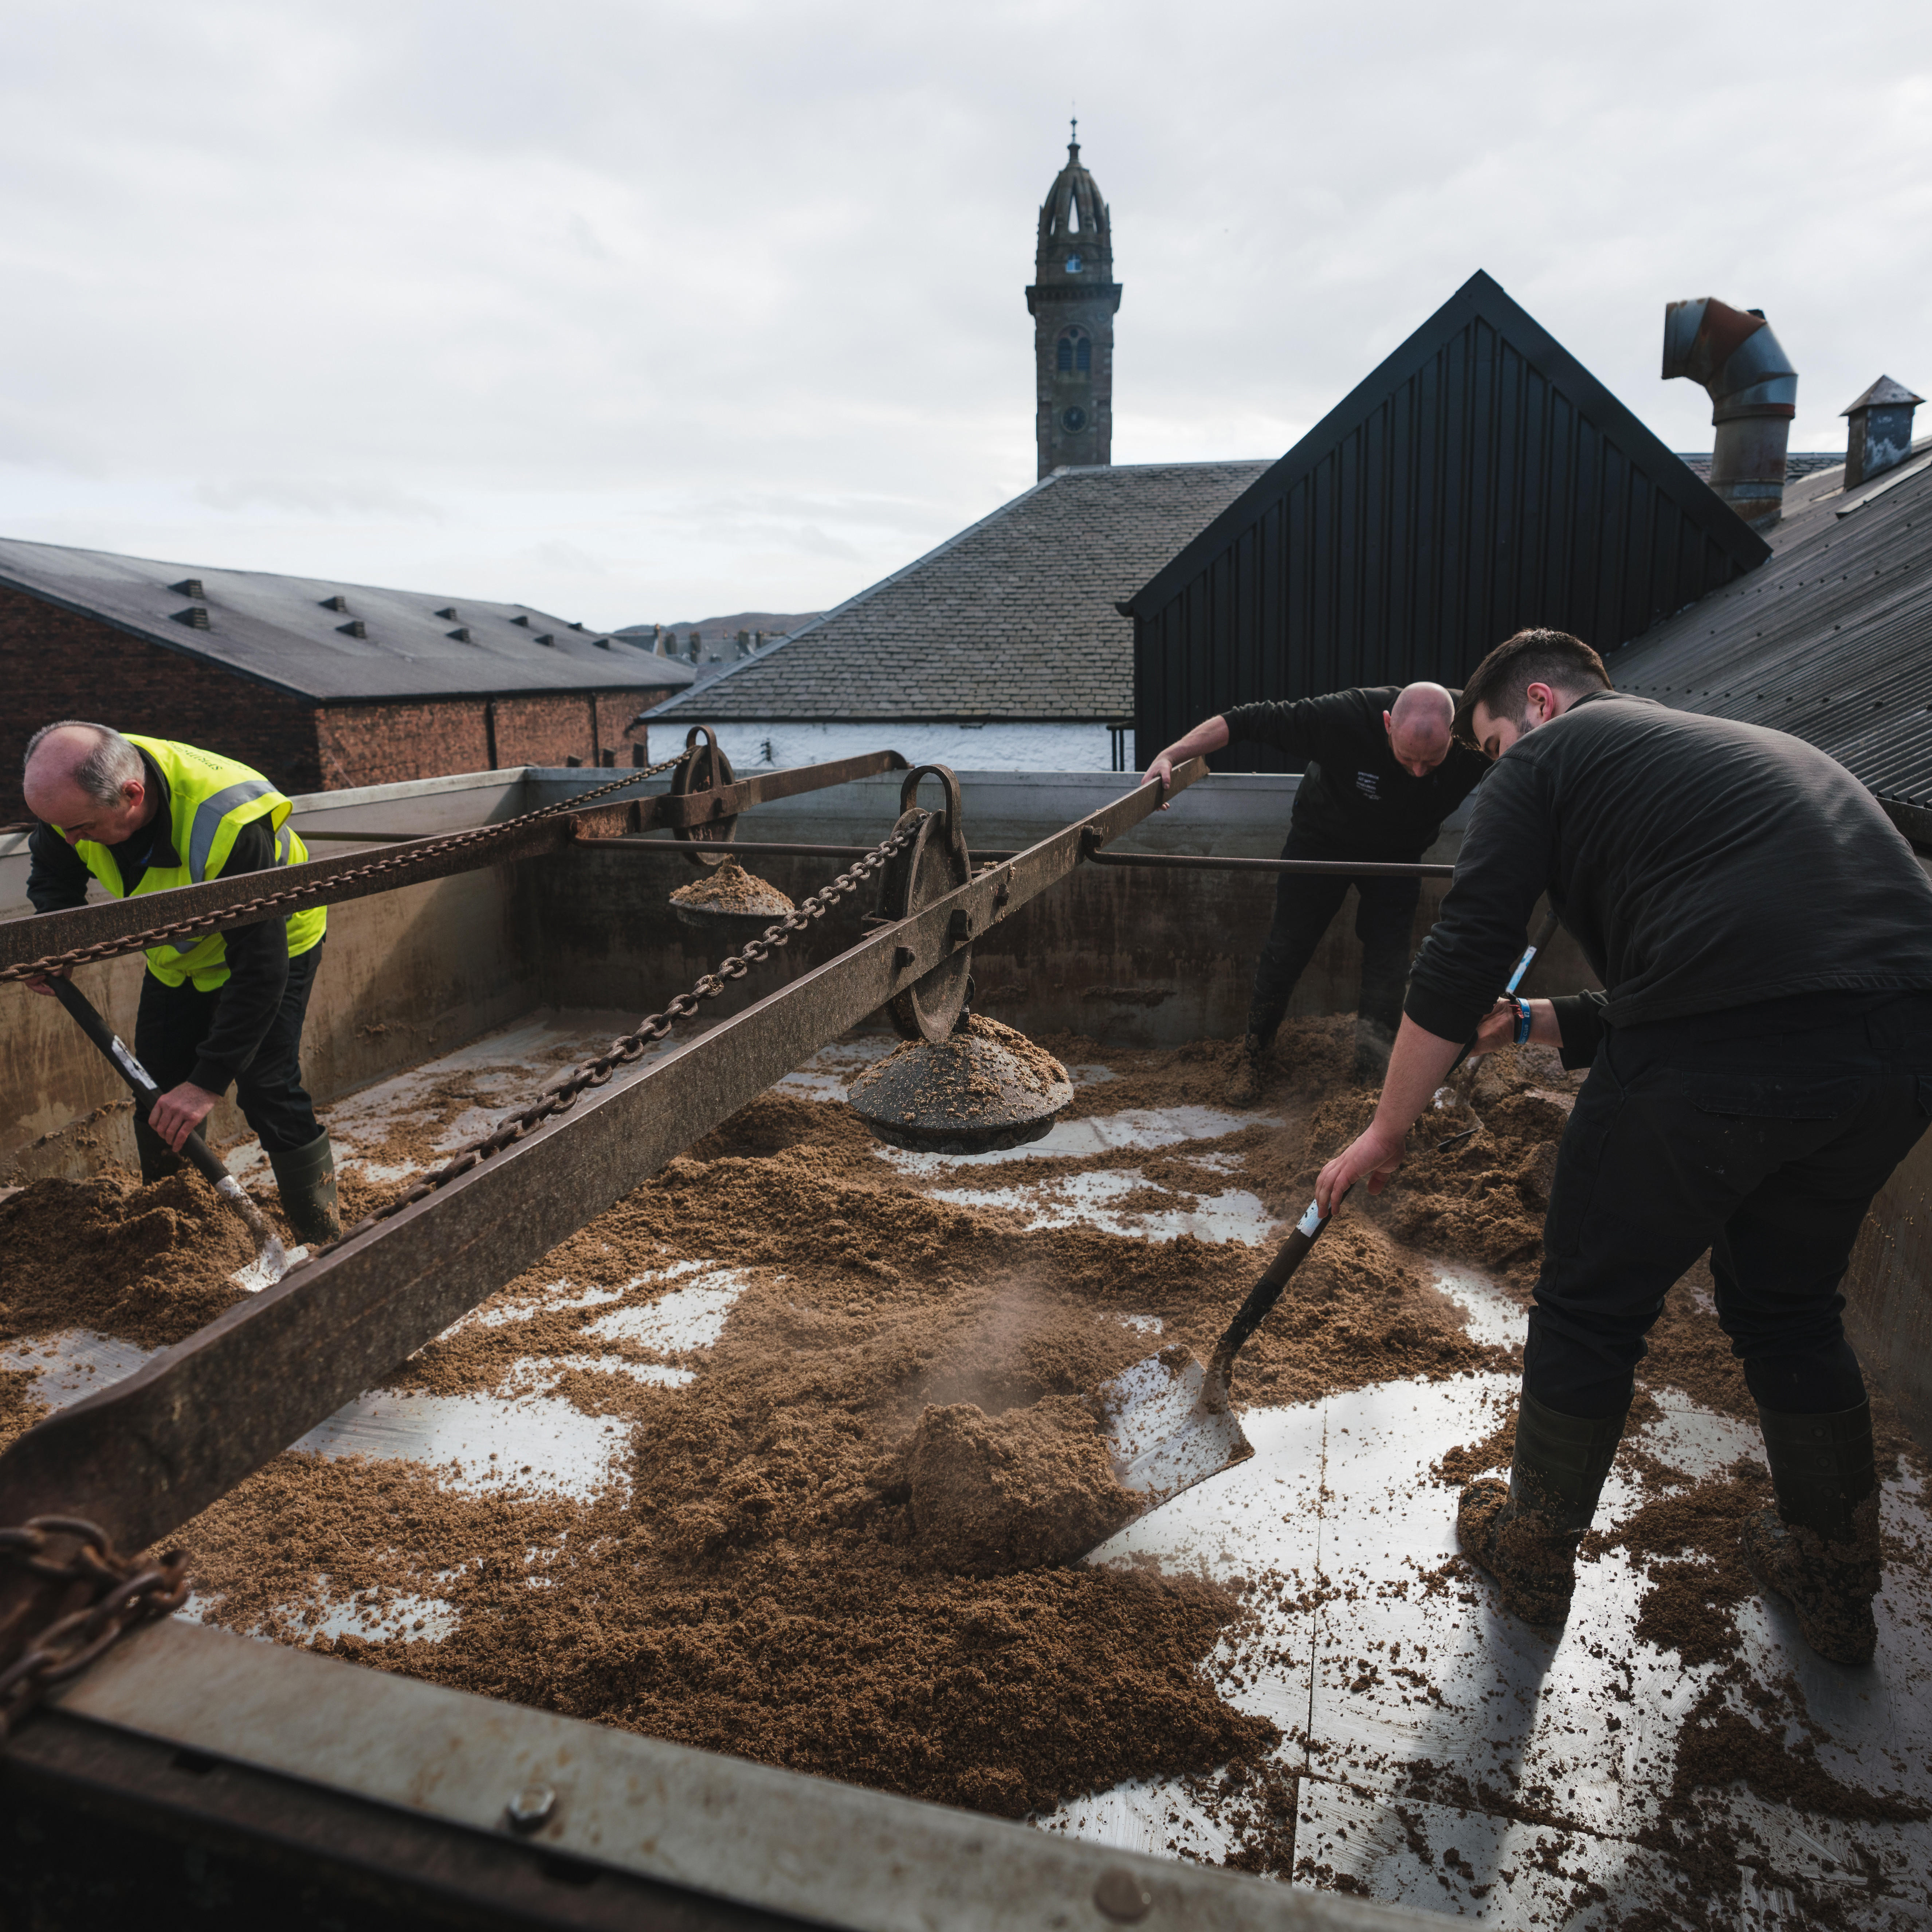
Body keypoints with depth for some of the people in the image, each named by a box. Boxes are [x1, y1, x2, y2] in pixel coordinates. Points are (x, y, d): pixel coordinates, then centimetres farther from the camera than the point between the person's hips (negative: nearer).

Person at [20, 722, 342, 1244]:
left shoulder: (227, 825, -43)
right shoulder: (74, 789, -23)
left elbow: (259, 969, -37)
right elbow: (52, 868, 3)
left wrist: (209, 1081, -36)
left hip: (273, 942, -6)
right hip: (178, 954, 7)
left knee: (267, 1092, -14)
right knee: (157, 1095, 8)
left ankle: (325, 1246, -1)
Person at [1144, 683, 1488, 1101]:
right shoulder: (1346, 717, -39)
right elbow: (1244, 720, -33)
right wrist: (1171, 756, -38)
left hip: (1396, 856, 2)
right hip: (1321, 841, -2)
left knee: (1388, 961, -5)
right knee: (1287, 949, 1)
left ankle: (1371, 1076, 12)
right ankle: (1254, 1055, 22)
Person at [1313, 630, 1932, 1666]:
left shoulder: (1549, 754, 8)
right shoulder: (1742, 745, 31)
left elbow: (1459, 964, -1)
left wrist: (1385, 1132, 7)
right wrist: (1539, 1023, 35)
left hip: (1729, 1054, -8)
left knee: (1592, 1309, 13)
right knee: (1790, 1306, 28)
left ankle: (1534, 1548, 33)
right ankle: (1837, 1583, 42)